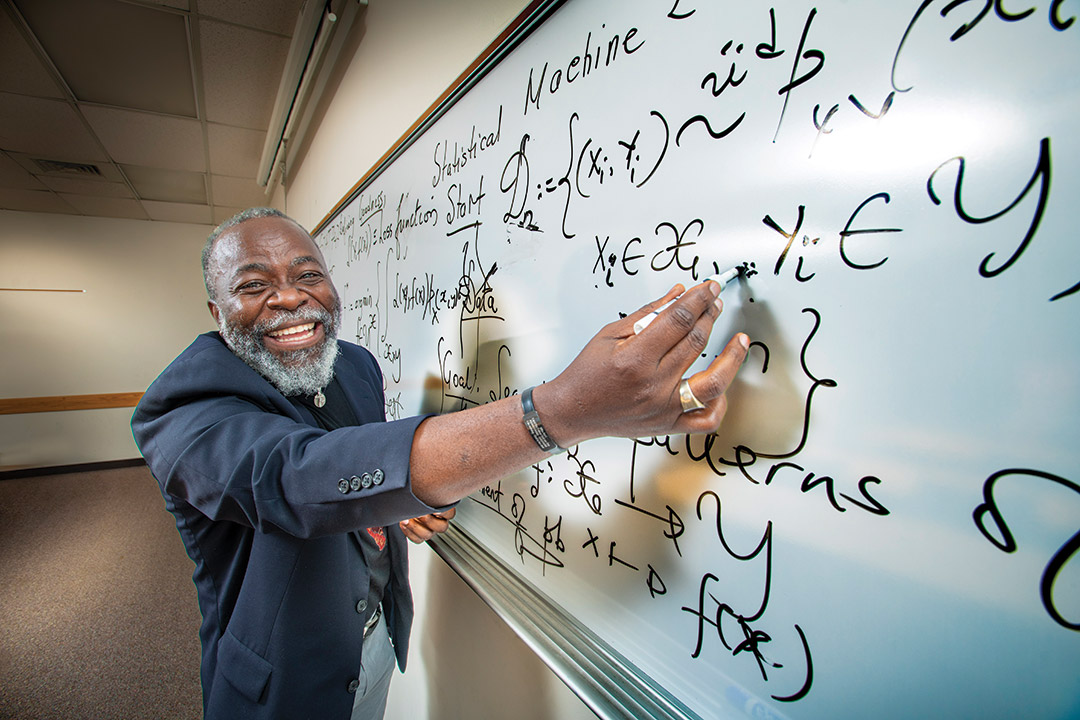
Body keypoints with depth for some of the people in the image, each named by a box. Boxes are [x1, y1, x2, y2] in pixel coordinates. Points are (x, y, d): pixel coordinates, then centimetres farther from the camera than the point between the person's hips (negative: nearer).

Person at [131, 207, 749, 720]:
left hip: (381, 639, 5)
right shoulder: (183, 414, -28)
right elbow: (299, 476, -48)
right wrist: (566, 408, -59)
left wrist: (399, 502, -14)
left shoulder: (358, 366, -7)